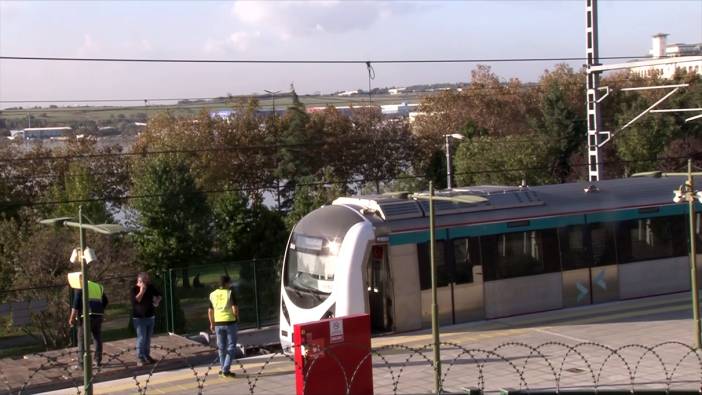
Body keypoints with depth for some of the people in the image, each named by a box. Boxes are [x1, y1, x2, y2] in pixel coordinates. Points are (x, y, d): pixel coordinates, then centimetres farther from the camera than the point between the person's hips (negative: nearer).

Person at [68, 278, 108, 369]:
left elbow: (76, 303, -7)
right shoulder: (99, 287, 18)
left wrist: (72, 317, -5)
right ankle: (98, 361, 15)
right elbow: (105, 301, 18)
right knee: (97, 338, 14)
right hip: (98, 316, 5)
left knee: (82, 340, 1)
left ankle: (82, 363, -1)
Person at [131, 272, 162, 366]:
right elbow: (135, 301, -23)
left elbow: (158, 295, 20)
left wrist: (157, 300, 0)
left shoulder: (151, 287, 4)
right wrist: (141, 291, -24)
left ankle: (147, 356, 21)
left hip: (150, 316, 5)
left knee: (148, 338, 11)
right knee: (141, 338, -10)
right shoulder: (135, 289, -9)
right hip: (139, 318, -5)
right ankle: (140, 358, -6)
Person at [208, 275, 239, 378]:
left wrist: (212, 324, 18)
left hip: (218, 324, 5)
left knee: (222, 347, 14)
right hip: (230, 322, -4)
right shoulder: (230, 293, -8)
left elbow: (210, 311, 8)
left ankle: (224, 370, 18)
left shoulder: (213, 294, 6)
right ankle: (225, 370, -6)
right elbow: (235, 309, -14)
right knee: (231, 347, 2)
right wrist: (236, 316, 6)